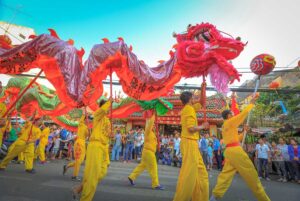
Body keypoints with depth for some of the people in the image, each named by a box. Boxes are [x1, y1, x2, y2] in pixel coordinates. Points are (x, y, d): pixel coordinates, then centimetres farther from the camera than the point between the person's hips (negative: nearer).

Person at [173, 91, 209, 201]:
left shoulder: (187, 109, 16)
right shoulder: (189, 109, -12)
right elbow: (191, 128, -21)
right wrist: (203, 126, -4)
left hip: (191, 144, 10)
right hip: (189, 143, -10)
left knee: (200, 172, 15)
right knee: (189, 173, -7)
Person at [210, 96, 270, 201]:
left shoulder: (224, 126, 19)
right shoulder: (230, 122, -6)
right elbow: (244, 113, -5)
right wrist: (252, 103, 9)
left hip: (229, 151, 9)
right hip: (235, 150, -9)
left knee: (226, 174, 7)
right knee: (252, 175, 3)